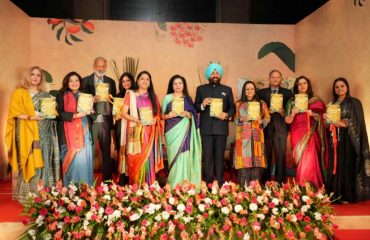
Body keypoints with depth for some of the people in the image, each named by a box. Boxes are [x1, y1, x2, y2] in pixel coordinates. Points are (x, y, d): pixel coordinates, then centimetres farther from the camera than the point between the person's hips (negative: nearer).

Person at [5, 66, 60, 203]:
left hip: (43, 134, 3)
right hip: (27, 133, -3)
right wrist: (30, 117, -17)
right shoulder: (19, 93, 4)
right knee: (29, 162, -6)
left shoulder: (45, 95, 16)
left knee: (43, 161, 2)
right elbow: (14, 112, -4)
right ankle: (27, 195, 2)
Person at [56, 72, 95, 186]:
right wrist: (76, 115, -17)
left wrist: (89, 112, -8)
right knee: (72, 160, -5)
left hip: (84, 133, 2)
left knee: (84, 159, -3)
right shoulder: (61, 96, 6)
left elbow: (93, 115, 14)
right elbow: (60, 114, -7)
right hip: (69, 134, -2)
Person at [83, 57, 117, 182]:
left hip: (106, 120, 3)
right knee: (90, 151, -1)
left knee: (106, 151, 6)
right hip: (91, 120, -2)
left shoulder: (111, 81, 14)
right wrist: (92, 100, -17)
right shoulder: (86, 80, 4)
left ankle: (107, 179, 14)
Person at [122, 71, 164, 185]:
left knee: (149, 158, 0)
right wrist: (136, 120, -16)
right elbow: (124, 113, -1)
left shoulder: (153, 96, 15)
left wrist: (155, 119, -7)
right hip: (136, 131, -2)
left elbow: (158, 113, 15)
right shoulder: (130, 94, 5)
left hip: (150, 132, 2)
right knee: (136, 159, -4)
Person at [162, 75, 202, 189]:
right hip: (172, 131, -1)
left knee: (184, 156, -5)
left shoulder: (188, 98, 11)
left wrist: (187, 114, -9)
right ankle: (174, 185, 4)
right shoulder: (167, 98, 7)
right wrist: (169, 115, -13)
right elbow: (162, 115, 7)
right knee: (174, 156, -4)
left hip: (185, 130, 1)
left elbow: (193, 116, 12)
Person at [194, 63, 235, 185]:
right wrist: (202, 105, -13)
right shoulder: (201, 89, 11)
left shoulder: (227, 90, 13)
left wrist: (227, 115, -10)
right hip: (206, 128, 0)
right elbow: (196, 108, 8)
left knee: (220, 156, 3)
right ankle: (208, 182, 6)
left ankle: (220, 182, 10)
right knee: (207, 156, 0)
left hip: (221, 128, 1)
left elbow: (232, 107, 10)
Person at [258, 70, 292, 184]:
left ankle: (280, 182, 6)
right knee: (266, 156, 2)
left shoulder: (287, 92, 13)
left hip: (281, 128, 0)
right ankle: (264, 182, 11)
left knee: (281, 156, -1)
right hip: (266, 127, 0)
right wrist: (267, 111, -10)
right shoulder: (261, 92, 14)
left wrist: (283, 112, -13)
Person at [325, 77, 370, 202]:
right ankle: (336, 194, 13)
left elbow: (357, 123, -8)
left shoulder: (354, 102, -2)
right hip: (335, 139, 5)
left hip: (348, 139, -5)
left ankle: (348, 196, 5)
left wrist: (343, 124, -14)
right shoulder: (333, 104, 15)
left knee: (347, 165, -4)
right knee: (335, 166, 5)